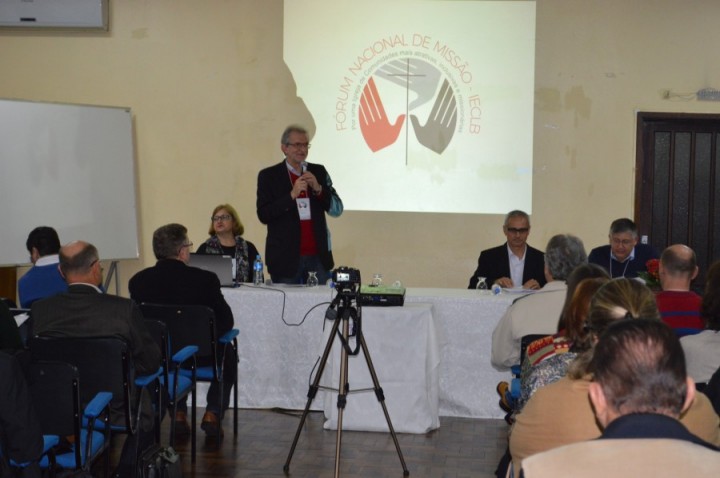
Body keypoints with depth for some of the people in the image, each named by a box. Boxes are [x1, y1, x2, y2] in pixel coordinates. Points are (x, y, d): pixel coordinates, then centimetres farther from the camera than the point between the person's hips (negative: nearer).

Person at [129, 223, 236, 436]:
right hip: (199, 357, -3)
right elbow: (226, 322, -9)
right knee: (229, 356, 31)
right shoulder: (205, 279, -19)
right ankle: (213, 414, 17)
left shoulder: (138, 281, -11)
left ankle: (178, 414, 30)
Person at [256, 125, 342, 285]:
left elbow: (337, 209, 8)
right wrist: (292, 195, -16)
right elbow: (263, 215, -7)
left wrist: (318, 188, -8)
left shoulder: (319, 172, 11)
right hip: (286, 258, -3)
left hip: (318, 256, 3)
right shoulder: (269, 176, 2)